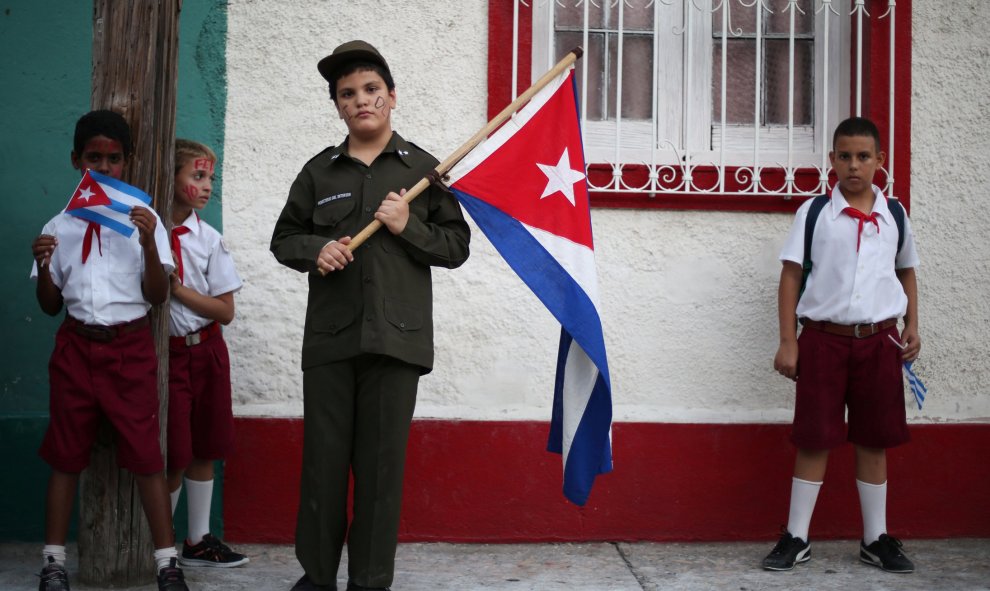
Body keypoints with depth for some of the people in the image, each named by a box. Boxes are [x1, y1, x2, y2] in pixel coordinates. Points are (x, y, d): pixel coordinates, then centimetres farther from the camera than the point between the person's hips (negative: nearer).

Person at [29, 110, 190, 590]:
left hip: (130, 347, -2)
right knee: (66, 454, 6)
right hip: (76, 346, 2)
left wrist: (149, 243, -18)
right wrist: (43, 266, -8)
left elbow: (157, 296, -3)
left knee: (146, 454, -4)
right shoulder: (60, 227, 8)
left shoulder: (143, 220, 2)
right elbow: (50, 305, 11)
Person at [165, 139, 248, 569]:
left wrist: (179, 290, -14)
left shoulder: (209, 240, -2)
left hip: (206, 351, 3)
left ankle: (198, 541, 21)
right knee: (174, 454, -2)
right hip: (165, 352, -3)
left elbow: (225, 311, -3)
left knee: (203, 450, 9)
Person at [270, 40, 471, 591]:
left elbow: (456, 246, 6)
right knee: (323, 461, 5)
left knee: (381, 464, 2)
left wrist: (409, 227, -10)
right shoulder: (319, 170, 12)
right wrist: (315, 251, -5)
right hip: (329, 337, 2)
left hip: (396, 338, -1)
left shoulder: (424, 168, 7)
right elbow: (285, 238, 16)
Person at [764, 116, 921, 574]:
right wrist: (788, 342, -6)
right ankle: (796, 538, 13)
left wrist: (911, 326, 7)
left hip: (879, 342, 2)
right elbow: (791, 276, -1)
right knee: (814, 439, 3)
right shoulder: (814, 212, -1)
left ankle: (876, 539, 22)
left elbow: (907, 271, 19)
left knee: (874, 441, 10)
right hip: (824, 338, -2)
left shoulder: (894, 214, 7)